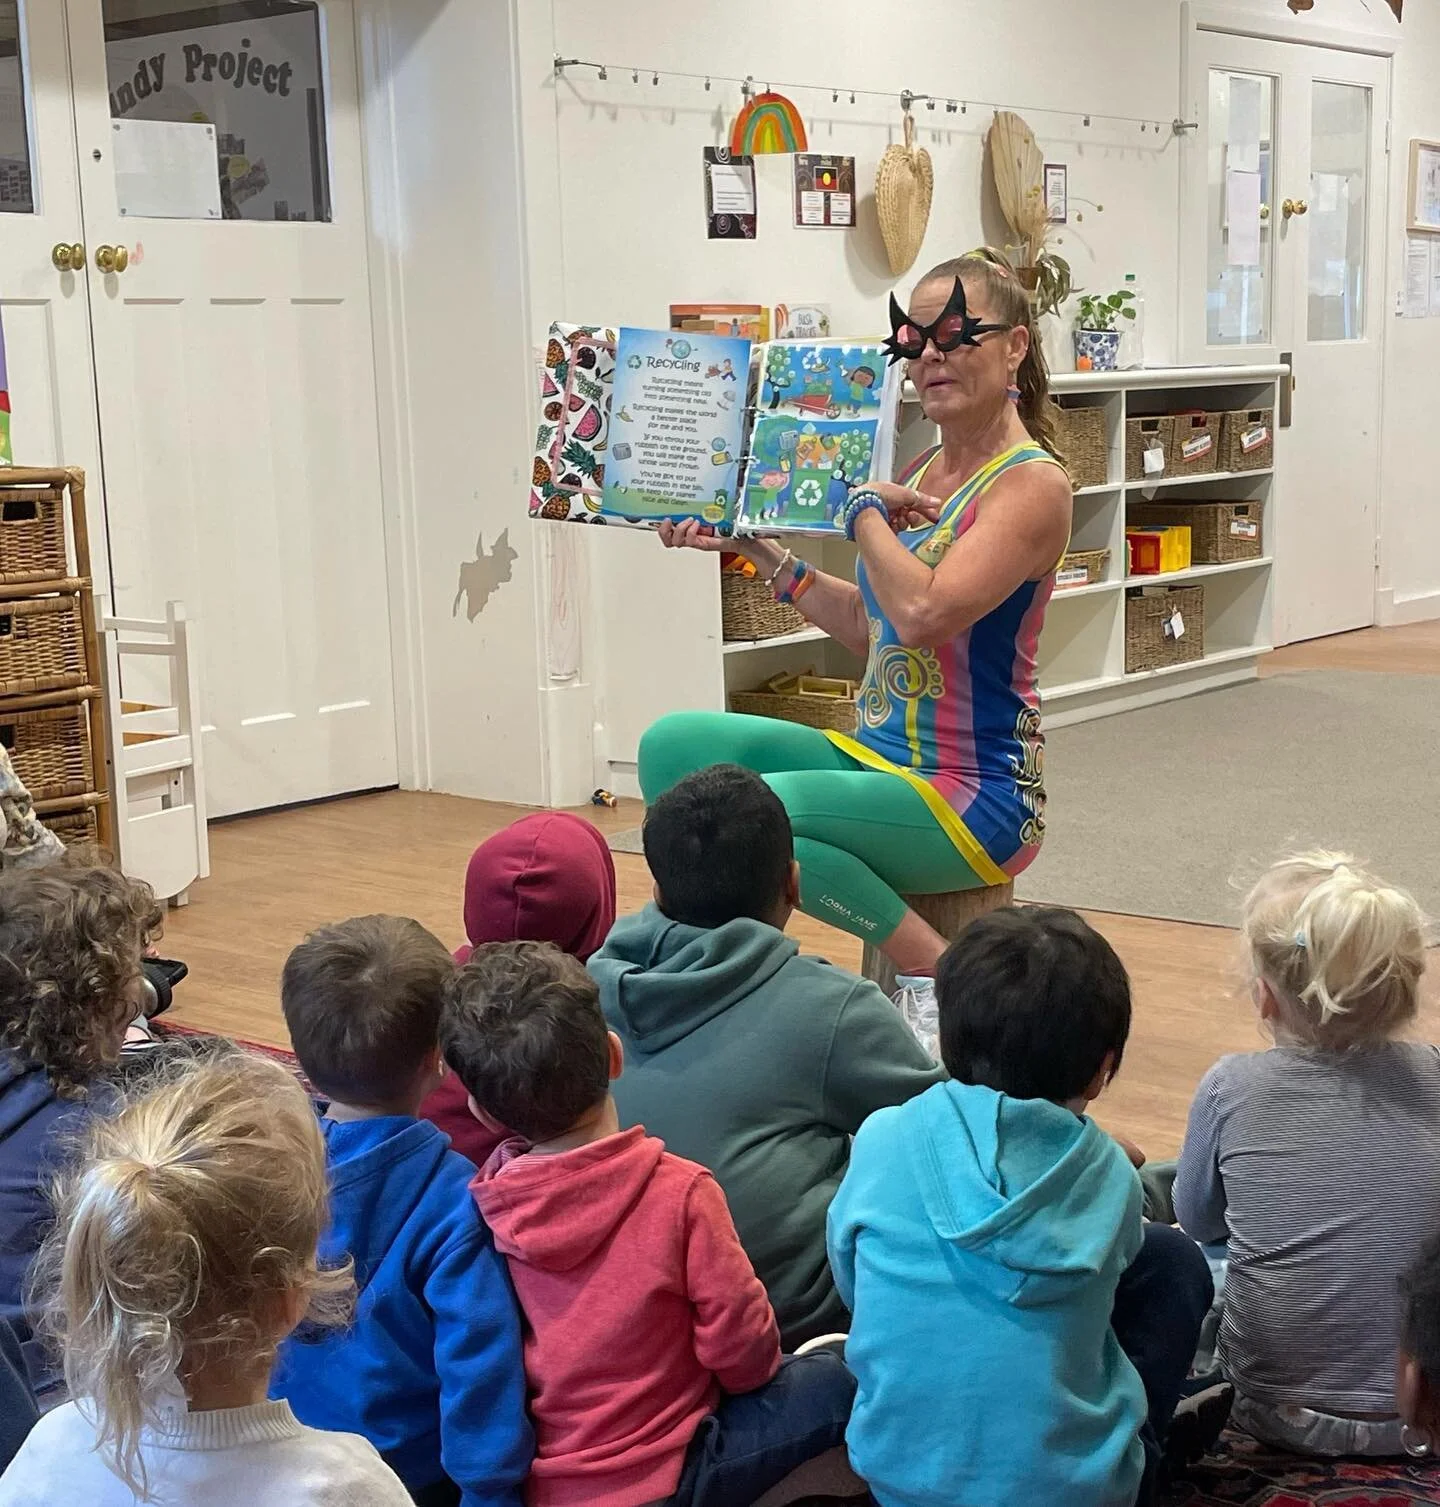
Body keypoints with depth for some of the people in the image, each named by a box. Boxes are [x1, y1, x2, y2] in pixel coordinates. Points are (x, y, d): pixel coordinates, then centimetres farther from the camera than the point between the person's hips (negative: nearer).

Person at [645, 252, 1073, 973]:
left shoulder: (1032, 483, -14)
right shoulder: (922, 472, 12)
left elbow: (924, 613, -29)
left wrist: (865, 507, -14)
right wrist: (756, 548, 14)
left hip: (975, 791, -8)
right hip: (876, 755, 8)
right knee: (672, 745, -5)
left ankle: (944, 970, -14)